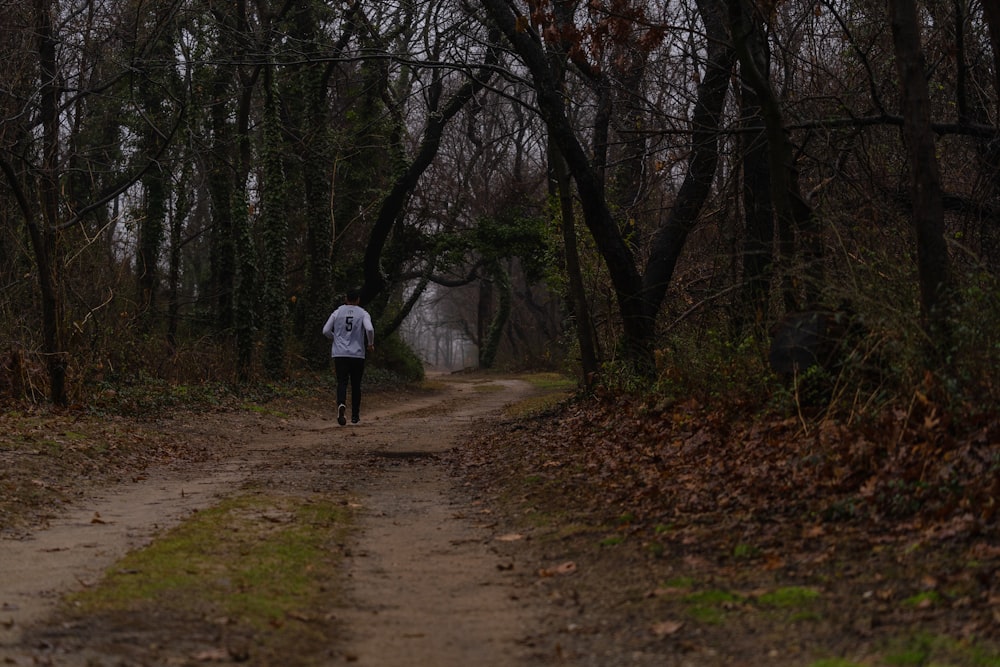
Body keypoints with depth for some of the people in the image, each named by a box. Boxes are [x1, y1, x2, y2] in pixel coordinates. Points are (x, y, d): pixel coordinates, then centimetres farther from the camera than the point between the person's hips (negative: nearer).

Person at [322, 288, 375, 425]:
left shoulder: (337, 312, 6)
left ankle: (341, 405, -34)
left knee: (342, 383, -4)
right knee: (356, 385, 11)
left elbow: (326, 331, 4)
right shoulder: (363, 313, 0)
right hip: (357, 355, -1)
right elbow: (369, 329, -17)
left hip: (340, 354, 1)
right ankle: (355, 415, 18)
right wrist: (371, 343, 1)